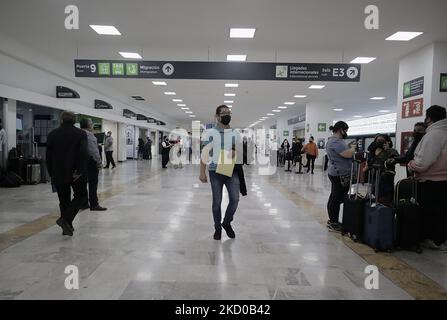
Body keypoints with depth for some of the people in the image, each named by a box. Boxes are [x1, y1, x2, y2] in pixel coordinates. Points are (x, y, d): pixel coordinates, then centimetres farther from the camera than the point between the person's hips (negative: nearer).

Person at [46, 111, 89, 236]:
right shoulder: (80, 133, -5)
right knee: (81, 196, 8)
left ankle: (67, 227, 16)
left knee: (64, 200, 12)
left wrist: (51, 174, 12)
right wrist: (80, 171, -14)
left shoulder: (52, 134, 6)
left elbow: (48, 156, 7)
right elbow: (83, 154, -16)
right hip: (75, 173, -4)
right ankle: (66, 219, -10)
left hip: (58, 173, 4)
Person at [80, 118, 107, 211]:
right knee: (93, 183, -5)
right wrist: (99, 162, -14)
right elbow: (94, 150, -19)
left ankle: (84, 203, 19)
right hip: (91, 161, -9)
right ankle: (94, 204, -3)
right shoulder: (89, 135, -14)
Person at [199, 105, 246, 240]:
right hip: (215, 171, -2)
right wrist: (202, 173, -9)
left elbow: (241, 152, 12)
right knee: (217, 202, 7)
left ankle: (227, 223, 24)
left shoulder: (236, 134, 8)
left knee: (235, 199, -2)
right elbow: (204, 153, -4)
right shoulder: (211, 133, -2)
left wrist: (235, 153, -13)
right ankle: (217, 228, 25)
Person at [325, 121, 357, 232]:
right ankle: (333, 224, 0)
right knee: (337, 199, -6)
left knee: (334, 198, 13)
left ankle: (332, 221, 21)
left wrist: (350, 148, 9)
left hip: (336, 173, 11)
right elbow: (348, 154, -25)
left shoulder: (333, 140, 16)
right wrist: (353, 148, -7)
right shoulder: (336, 142, -19)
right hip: (340, 175, -11)